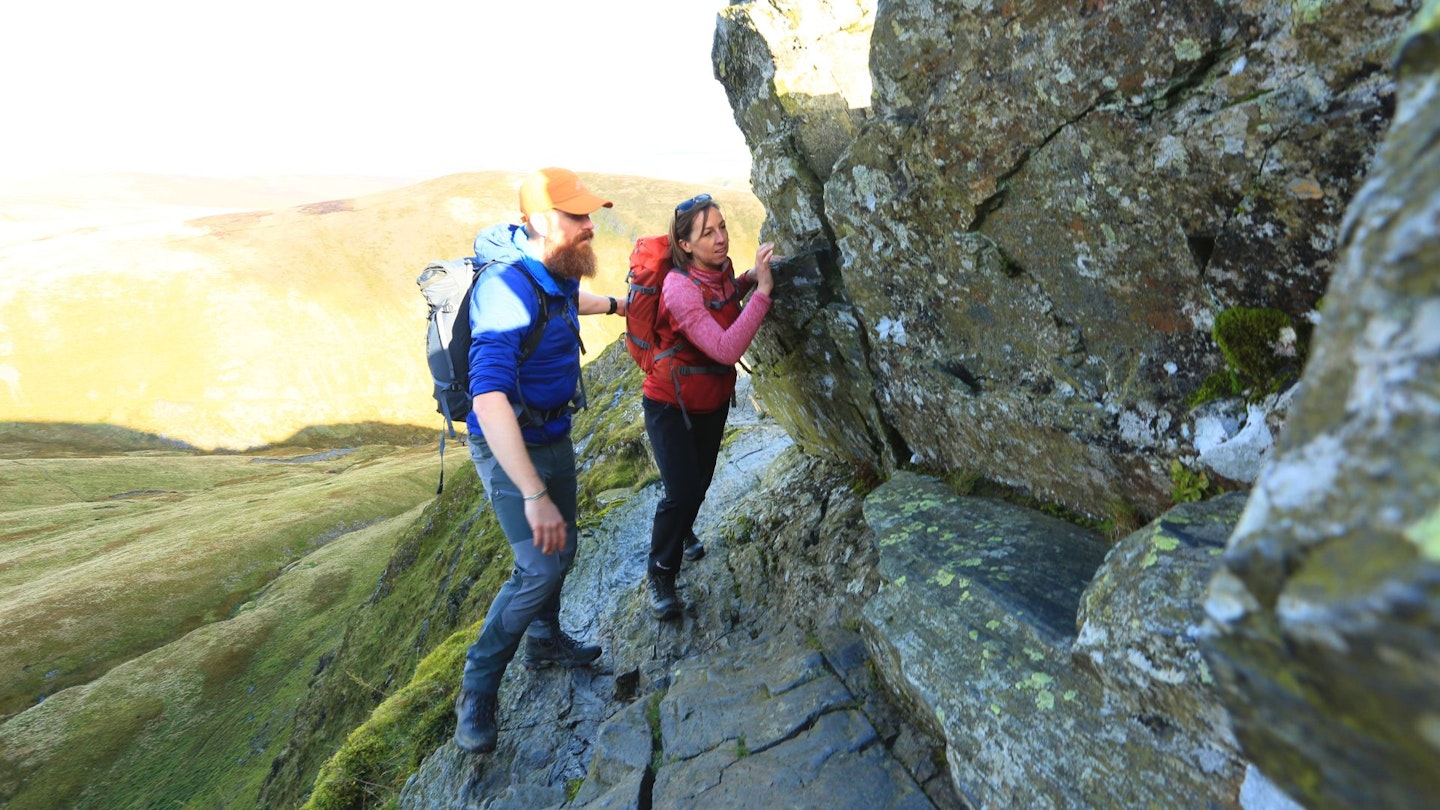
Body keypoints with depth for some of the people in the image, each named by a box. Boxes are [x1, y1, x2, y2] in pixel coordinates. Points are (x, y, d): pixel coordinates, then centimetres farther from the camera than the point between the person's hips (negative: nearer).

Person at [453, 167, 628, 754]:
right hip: (511, 447, -8)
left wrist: (615, 304, 36)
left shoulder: (558, 272, -4)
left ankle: (545, 641, 46)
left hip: (554, 436, 8)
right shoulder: (507, 291, -31)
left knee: (560, 549, 20)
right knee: (539, 568, -10)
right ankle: (477, 691, 13)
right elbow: (489, 400, -41)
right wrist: (534, 495, -44)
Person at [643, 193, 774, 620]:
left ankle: (683, 531, 51)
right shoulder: (679, 287, -30)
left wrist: (747, 280, -3)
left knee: (700, 480, 19)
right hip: (670, 405, -7)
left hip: (713, 400, 7)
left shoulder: (723, 267, -7)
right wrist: (762, 291, -36)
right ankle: (661, 573, 15)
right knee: (681, 492, -11)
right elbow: (727, 349, -39)